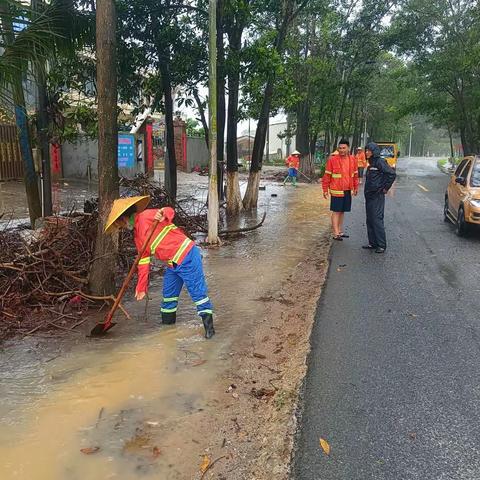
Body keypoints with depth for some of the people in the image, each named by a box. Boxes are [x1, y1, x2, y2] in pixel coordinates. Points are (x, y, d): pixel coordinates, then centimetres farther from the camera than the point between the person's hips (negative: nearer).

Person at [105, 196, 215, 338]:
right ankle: (167, 323, 34)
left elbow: (170, 211, -19)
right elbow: (143, 262, 19)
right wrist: (141, 287, 19)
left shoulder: (145, 216, -8)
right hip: (173, 264, 10)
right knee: (168, 294, 18)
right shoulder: (137, 236, 17)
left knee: (198, 291, -6)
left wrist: (163, 214, -44)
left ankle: (208, 325, 0)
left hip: (187, 256, -10)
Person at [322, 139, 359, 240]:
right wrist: (325, 189, -6)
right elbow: (327, 175, -6)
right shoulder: (332, 160, -9)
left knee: (342, 211, 15)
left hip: (348, 191, 5)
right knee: (336, 212, -2)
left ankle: (340, 231, 27)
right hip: (336, 191, -5)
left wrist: (355, 187, 15)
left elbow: (355, 174, 15)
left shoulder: (353, 159, 5)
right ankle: (336, 234, 3)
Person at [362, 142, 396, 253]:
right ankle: (372, 243, 19)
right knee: (369, 220, 11)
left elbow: (392, 174, -20)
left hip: (377, 196, -9)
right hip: (369, 195, 9)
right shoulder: (371, 163, 14)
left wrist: (385, 188, -14)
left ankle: (381, 245, -1)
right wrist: (367, 191, 14)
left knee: (377, 219, -7)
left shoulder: (380, 162, -12)